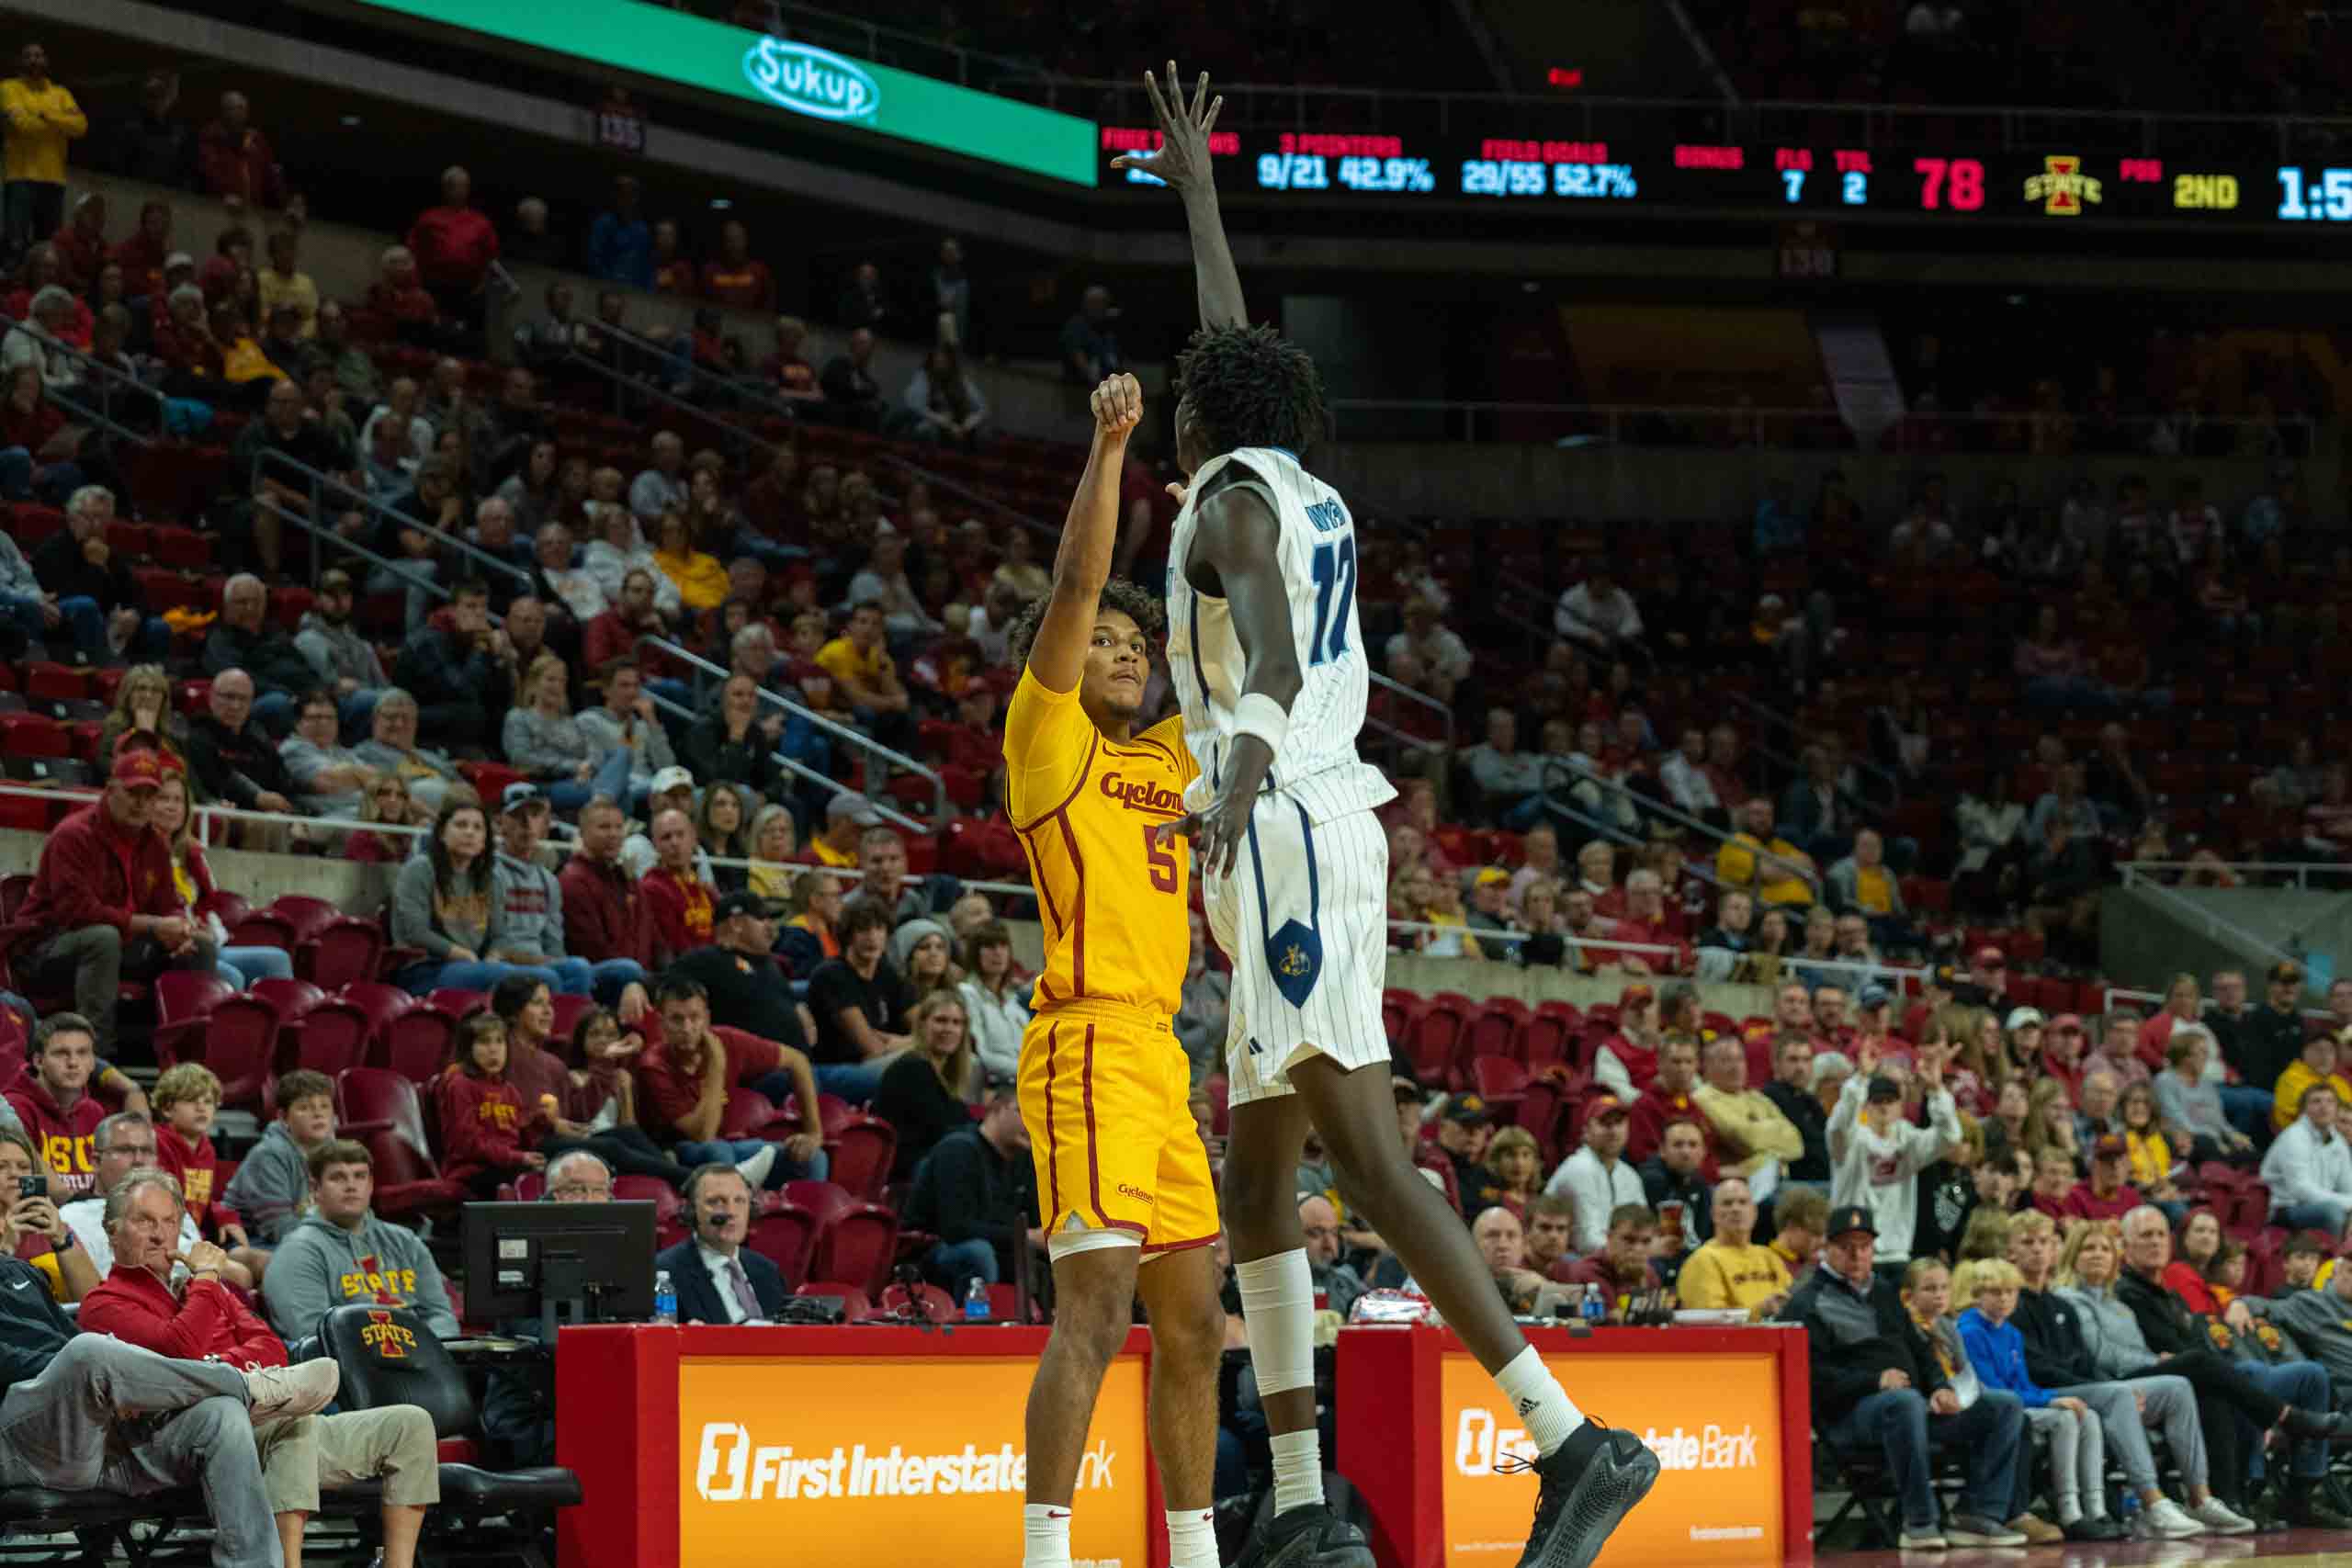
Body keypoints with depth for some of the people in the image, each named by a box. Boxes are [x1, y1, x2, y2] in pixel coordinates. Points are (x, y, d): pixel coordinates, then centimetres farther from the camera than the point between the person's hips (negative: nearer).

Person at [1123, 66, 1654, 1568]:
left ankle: (1574, 1438, -27)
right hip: (1323, 839, 9)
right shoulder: (1311, 496, 20)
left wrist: (1242, 771, -45)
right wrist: (1197, 188, 49)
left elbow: (1275, 660, -25)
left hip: (1287, 832, -9)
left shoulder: (1232, 500, -5)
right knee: (1255, 1175, 11)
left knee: (1371, 1159, -17)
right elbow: (1242, 351, 39)